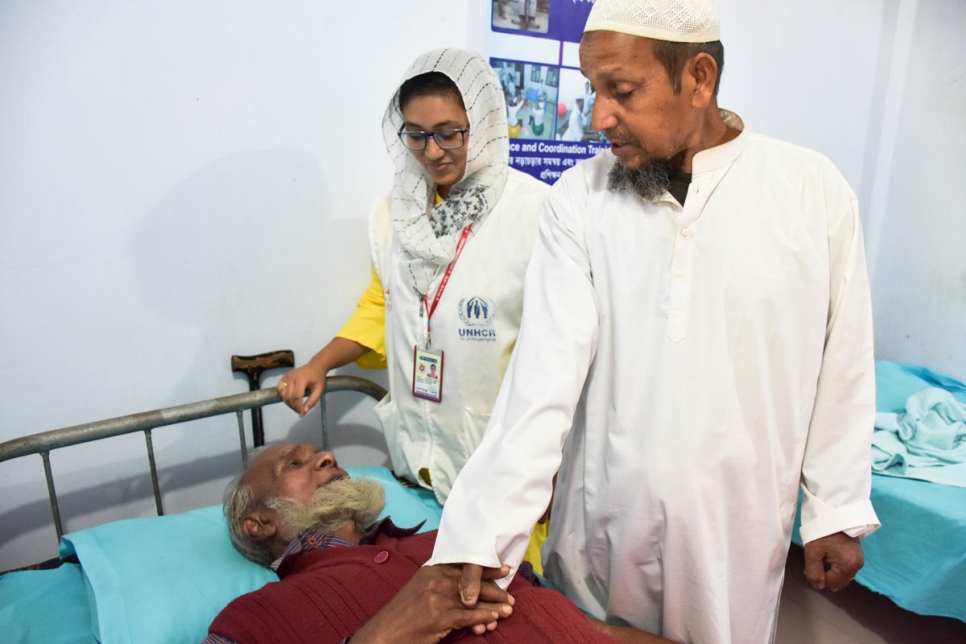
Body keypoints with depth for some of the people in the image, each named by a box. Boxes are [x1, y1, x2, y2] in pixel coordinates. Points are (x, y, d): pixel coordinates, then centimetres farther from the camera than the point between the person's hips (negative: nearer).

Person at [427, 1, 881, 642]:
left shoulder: (814, 191, -7)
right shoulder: (580, 199, -9)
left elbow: (843, 366, 1)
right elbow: (545, 372, -15)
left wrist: (837, 511, 6)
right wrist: (480, 536, -20)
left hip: (737, 527, 0)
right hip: (603, 522, 1)